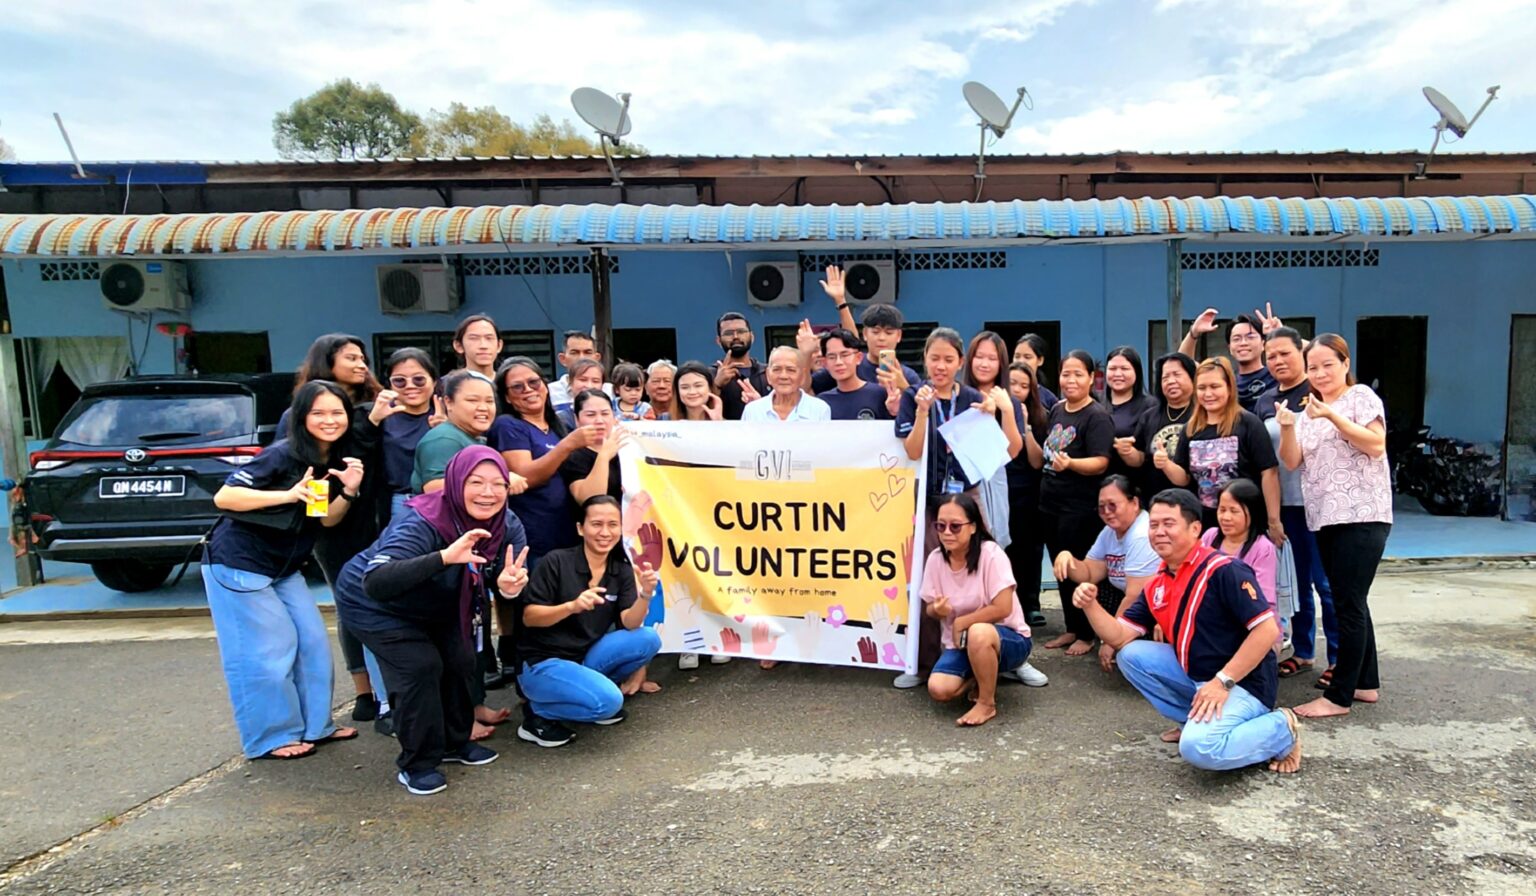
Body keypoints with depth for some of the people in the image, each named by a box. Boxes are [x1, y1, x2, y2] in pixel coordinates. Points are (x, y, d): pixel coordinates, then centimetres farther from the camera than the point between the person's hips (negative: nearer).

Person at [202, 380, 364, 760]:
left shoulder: (337, 461, 2)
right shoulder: (281, 455, -20)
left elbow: (327, 519, 3)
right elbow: (224, 497, -24)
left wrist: (349, 491, -17)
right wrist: (288, 494, -34)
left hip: (283, 569, 8)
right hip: (237, 564, -8)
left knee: (313, 641, 8)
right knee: (265, 652, -5)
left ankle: (314, 725, 21)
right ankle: (271, 738, 10)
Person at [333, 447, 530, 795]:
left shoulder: (509, 526, -20)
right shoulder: (420, 524, -38)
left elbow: (513, 578, -17)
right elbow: (375, 584, -50)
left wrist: (511, 586, -42)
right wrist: (443, 557, -61)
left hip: (436, 607, 6)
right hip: (374, 605, -6)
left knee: (461, 659, -6)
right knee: (421, 665, -19)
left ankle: (454, 741, 19)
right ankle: (416, 764, 0)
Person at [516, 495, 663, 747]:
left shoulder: (622, 571, 1)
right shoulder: (557, 561, -13)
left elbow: (630, 624, -8)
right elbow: (529, 617, -14)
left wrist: (645, 594, -27)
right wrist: (572, 606, -30)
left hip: (585, 657, 6)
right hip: (541, 663, -6)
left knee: (648, 639, -13)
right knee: (608, 700, -28)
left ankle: (593, 687, 4)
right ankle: (538, 713, -4)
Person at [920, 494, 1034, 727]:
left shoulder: (991, 554, -20)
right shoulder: (935, 559, -6)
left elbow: (1002, 609, -23)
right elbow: (928, 610, 3)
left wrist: (960, 623, -15)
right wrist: (937, 610, -20)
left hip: (1007, 639, -4)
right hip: (960, 644, 4)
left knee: (978, 633, -39)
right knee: (938, 689, -22)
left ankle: (987, 703, -14)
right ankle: (979, 677, 12)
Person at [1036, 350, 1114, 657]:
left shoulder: (1097, 416, -13)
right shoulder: (1057, 410, 10)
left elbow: (1101, 462, -23)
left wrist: (1069, 463, -37)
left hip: (1080, 507, -8)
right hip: (1050, 502, 8)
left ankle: (1086, 635, 15)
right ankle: (1071, 628, 26)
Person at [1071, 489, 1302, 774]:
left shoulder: (1223, 570, -18)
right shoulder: (1156, 587, 6)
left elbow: (1267, 629, -22)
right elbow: (1120, 637, 2)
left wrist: (1222, 682, -24)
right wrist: (1090, 605, -17)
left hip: (1243, 684, -8)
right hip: (1195, 678, 8)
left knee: (1198, 747, -30)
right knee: (1132, 655, -4)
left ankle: (1280, 731, -2)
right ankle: (1197, 722, 5)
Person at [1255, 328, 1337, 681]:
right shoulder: (1264, 402, 11)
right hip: (1281, 504, 5)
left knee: (1327, 582, 1)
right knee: (1295, 581, 14)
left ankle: (1338, 659, 12)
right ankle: (1303, 652, 26)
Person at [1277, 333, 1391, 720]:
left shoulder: (1361, 396, -2)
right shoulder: (1307, 408, 16)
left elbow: (1376, 445, -15)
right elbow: (1293, 461, 6)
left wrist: (1332, 416, -23)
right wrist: (1286, 427, -11)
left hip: (1362, 516, -7)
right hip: (1325, 518, 7)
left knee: (1348, 604, -7)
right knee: (1350, 603, 14)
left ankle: (1339, 696, -3)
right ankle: (1366, 683, 24)